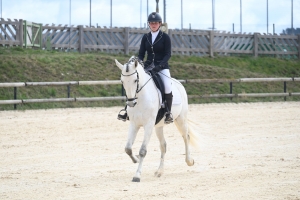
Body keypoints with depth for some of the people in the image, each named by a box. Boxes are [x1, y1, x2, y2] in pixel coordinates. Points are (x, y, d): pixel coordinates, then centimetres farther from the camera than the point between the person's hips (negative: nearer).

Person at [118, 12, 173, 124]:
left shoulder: (165, 37, 0)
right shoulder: (145, 37, 11)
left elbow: (168, 54, -7)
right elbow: (141, 54, 10)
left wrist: (159, 66, -20)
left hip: (162, 67, -4)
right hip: (148, 67, 4)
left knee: (167, 87, -27)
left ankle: (168, 113, -11)